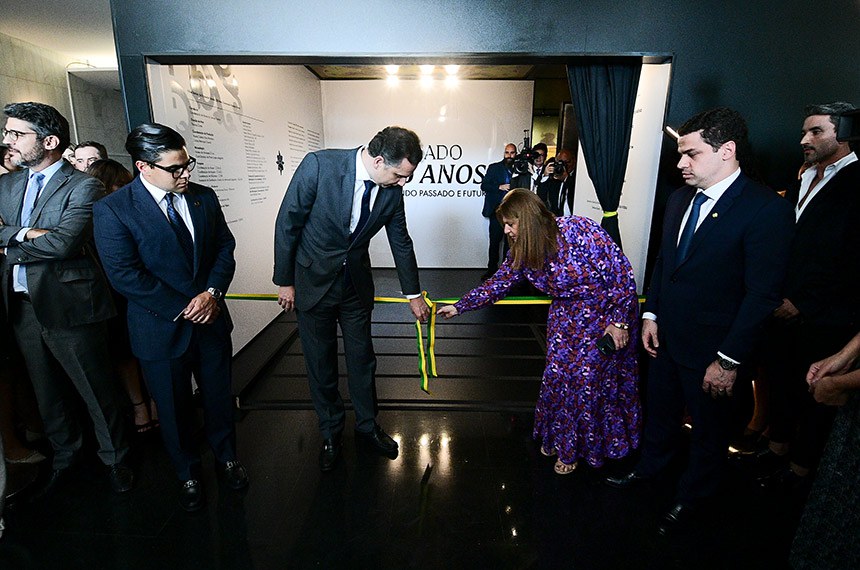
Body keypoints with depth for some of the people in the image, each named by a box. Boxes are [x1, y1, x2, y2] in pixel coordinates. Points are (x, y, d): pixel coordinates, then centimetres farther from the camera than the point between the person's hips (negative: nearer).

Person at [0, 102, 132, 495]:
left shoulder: (83, 186, -10)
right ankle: (63, 456, 41)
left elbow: (63, 242, -22)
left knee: (97, 391, 6)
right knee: (46, 391, 21)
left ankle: (114, 459, 26)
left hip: (69, 305, -7)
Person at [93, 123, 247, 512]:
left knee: (219, 396, 18)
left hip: (211, 318, 4)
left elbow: (225, 247, 3)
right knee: (174, 408, 15)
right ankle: (187, 473, 40)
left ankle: (226, 456, 44)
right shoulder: (112, 209, -12)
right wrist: (182, 308, -17)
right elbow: (124, 275, -16)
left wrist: (212, 292, -13)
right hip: (162, 328, -3)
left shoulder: (204, 197, 0)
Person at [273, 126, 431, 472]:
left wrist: (413, 295, 11)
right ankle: (331, 432, 33)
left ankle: (367, 427, 35)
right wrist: (284, 281, -8)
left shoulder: (392, 190, -9)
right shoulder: (319, 165, -22)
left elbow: (400, 242, 4)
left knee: (362, 359, 13)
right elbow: (287, 223, -13)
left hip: (356, 283, 3)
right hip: (313, 281, -3)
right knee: (321, 362, 10)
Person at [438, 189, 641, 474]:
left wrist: (619, 320, -20)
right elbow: (497, 284, 3)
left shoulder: (579, 231, -28)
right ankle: (556, 437, 34)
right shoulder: (521, 252, -8)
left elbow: (621, 271, -22)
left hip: (606, 311, -5)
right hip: (567, 315, 6)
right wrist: (459, 306, 4)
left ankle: (574, 448, 25)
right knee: (557, 374, 7)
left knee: (587, 379, 1)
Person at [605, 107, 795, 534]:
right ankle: (650, 466, 49)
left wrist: (729, 359, -18)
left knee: (708, 428, 17)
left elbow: (763, 294, -19)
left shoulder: (766, 210, -19)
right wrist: (650, 314, 5)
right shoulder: (679, 199, 2)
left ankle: (691, 497, 41)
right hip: (665, 336, 6)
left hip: (711, 348, -6)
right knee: (659, 410, 24)